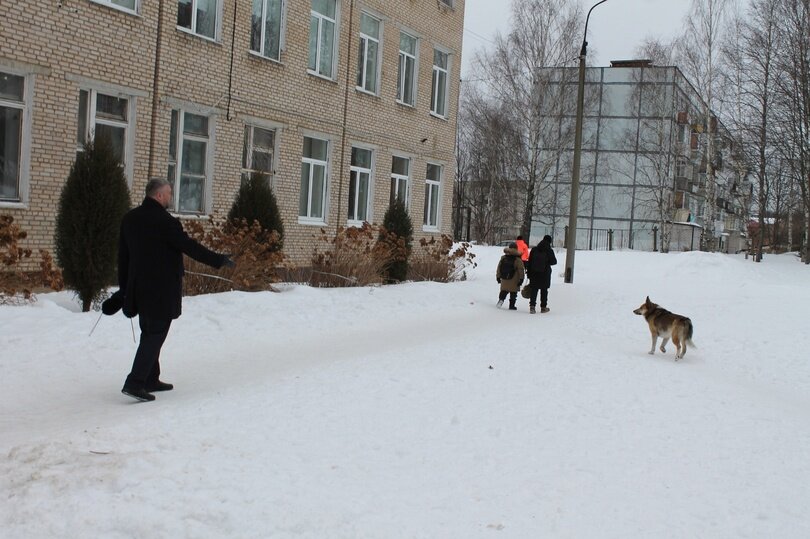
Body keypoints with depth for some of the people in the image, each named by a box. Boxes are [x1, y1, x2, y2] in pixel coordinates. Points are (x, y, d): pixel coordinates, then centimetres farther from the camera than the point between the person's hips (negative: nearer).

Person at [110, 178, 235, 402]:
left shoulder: (130, 218, 7)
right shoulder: (165, 221, -18)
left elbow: (123, 255, 12)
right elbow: (190, 247, -16)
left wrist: (124, 288, 19)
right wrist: (220, 260, -4)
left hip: (139, 289, 8)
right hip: (161, 291, -8)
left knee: (149, 333, 18)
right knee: (155, 335, -3)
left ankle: (150, 380, 24)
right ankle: (135, 382, -9)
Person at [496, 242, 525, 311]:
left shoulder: (503, 258, 3)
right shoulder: (518, 259, -9)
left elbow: (499, 268, 9)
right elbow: (521, 270, -11)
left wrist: (498, 277, 17)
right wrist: (521, 279, -5)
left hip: (504, 279, 3)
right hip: (514, 281, -3)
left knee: (504, 291, 17)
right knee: (513, 293, 6)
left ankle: (501, 299, -8)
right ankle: (512, 305, 7)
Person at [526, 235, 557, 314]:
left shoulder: (534, 249, 1)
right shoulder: (549, 251, -8)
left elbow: (529, 262, 3)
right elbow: (554, 261, -4)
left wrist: (529, 274, 7)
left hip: (534, 273, 2)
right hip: (545, 274, -2)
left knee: (534, 290, 4)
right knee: (544, 290, 9)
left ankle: (532, 306, -8)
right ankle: (543, 307, 15)